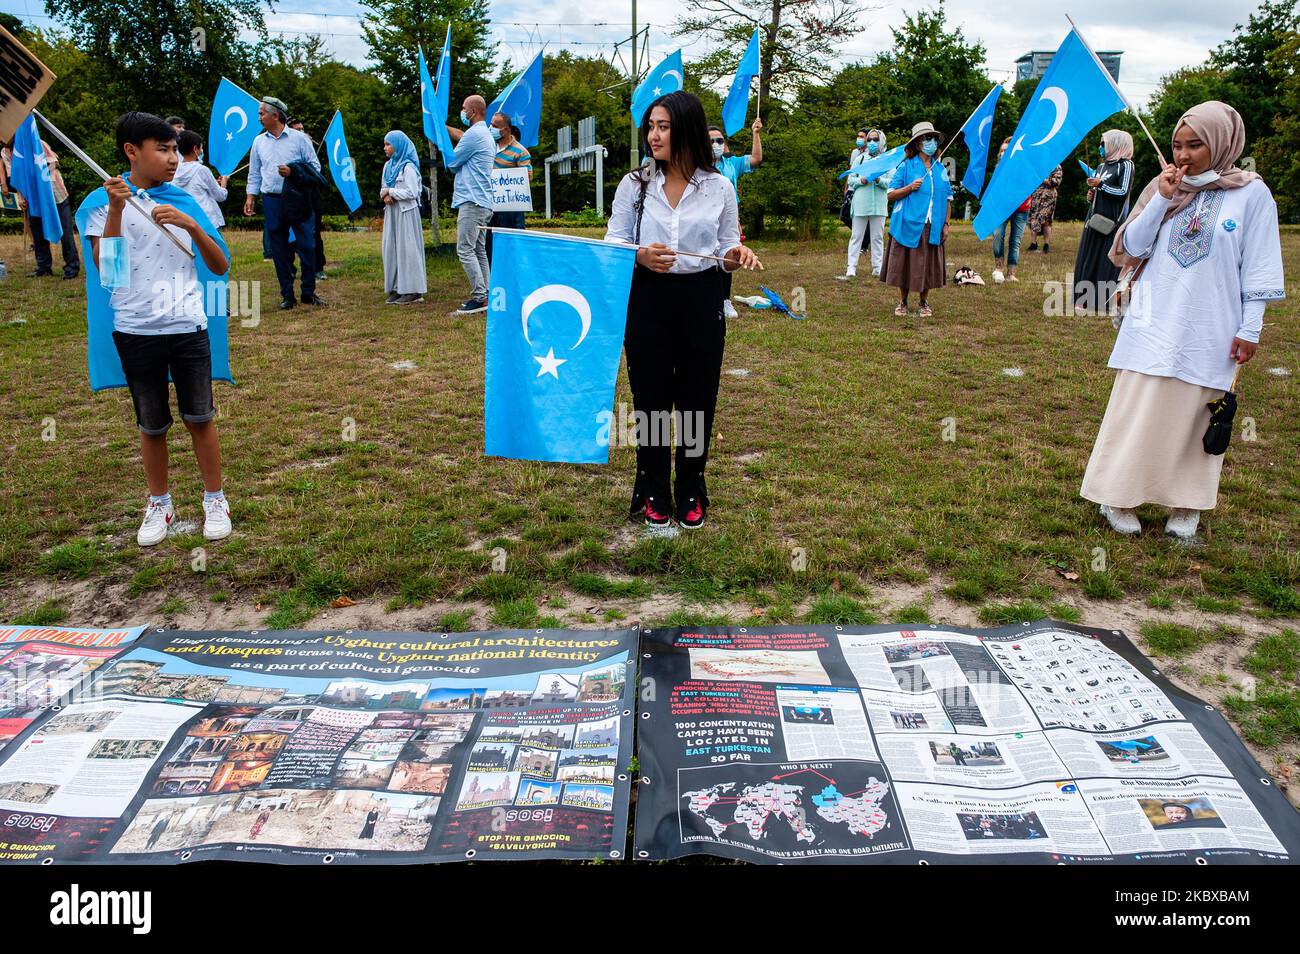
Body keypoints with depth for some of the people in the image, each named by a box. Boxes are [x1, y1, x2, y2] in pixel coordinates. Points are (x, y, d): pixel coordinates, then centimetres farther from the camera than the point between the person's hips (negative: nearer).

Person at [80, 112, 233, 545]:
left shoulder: (185, 201, 5)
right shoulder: (104, 202, -1)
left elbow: (220, 267, 2)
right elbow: (106, 268, -12)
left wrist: (192, 226, -13)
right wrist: (116, 209, -18)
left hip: (188, 327, 1)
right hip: (135, 331, -1)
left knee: (200, 417, 5)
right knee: (151, 425, 10)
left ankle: (215, 500, 20)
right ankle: (159, 504, 26)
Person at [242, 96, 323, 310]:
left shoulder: (299, 138, 1)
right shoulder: (259, 142, 13)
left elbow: (315, 166, 1)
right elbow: (254, 173, 16)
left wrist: (293, 172, -12)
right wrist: (250, 196, 8)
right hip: (272, 202, 3)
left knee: (307, 246, -4)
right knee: (279, 251, 4)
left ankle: (308, 292, 8)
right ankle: (287, 295, 12)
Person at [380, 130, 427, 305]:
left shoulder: (408, 167, -10)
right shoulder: (388, 166, 14)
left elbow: (411, 192, -16)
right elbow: (383, 188, 18)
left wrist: (390, 191, -11)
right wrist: (385, 195, -5)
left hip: (406, 212, -8)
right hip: (391, 212, 8)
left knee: (407, 248, -6)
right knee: (391, 248, 5)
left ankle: (413, 290, -2)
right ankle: (397, 288, 10)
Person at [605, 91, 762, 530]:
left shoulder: (719, 187, 2)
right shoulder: (634, 183, 1)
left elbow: (726, 249, 6)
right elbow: (612, 245, 2)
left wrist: (735, 257, -17)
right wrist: (640, 256, -20)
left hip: (702, 300, 0)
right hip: (648, 299, 0)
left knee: (697, 398, 8)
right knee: (650, 397, 6)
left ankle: (691, 493, 26)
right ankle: (653, 493, 24)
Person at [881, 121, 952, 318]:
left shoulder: (940, 169, 11)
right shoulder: (906, 167, 0)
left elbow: (948, 199, 13)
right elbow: (891, 195, -1)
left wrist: (946, 224, 6)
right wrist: (910, 187, -16)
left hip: (932, 228, 3)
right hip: (908, 225, -3)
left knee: (927, 266, 7)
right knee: (905, 265, 4)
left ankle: (924, 303, 21)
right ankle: (903, 302, 20)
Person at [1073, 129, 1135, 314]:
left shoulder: (1125, 165, -4)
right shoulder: (1102, 166, 15)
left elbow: (1124, 192, -12)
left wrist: (1100, 184, -14)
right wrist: (1091, 196, 3)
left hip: (1112, 222, -7)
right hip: (1095, 220, 7)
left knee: (1108, 262, -5)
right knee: (1087, 259, 4)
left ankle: (1105, 302, -2)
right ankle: (1084, 300, 8)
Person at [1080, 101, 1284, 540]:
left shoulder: (1252, 194, -3)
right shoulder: (1164, 187, 4)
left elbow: (1258, 269, -2)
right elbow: (1131, 248, -2)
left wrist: (1250, 329, -4)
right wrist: (1161, 200, -12)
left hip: (1209, 332, -1)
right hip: (1154, 324, 1)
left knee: (1194, 418, 6)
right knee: (1138, 411, 3)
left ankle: (1186, 506, 17)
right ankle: (1118, 497, 11)